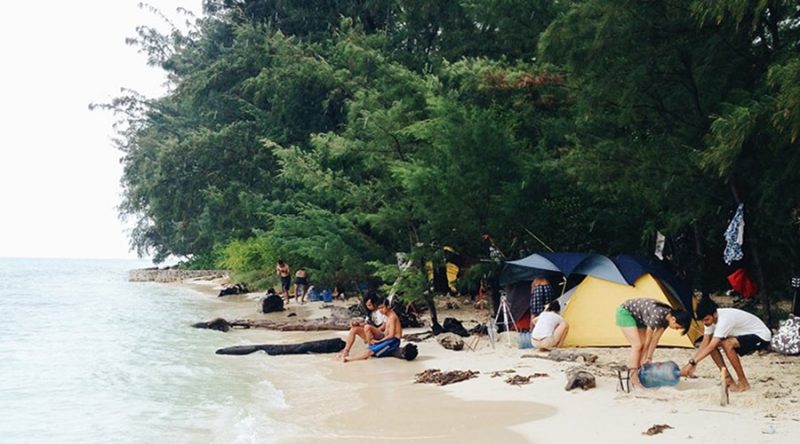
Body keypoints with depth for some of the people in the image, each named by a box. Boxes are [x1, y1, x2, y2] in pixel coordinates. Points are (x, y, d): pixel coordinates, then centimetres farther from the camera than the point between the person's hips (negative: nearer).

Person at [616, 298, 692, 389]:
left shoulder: (667, 317, -8)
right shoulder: (658, 315, -33)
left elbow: (656, 338, -3)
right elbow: (648, 337, -22)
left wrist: (648, 357, -4)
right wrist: (644, 358, -11)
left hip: (637, 317, 9)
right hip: (625, 312, -9)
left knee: (643, 345, 1)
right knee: (637, 345, -16)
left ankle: (639, 375, 6)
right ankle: (634, 381, -15)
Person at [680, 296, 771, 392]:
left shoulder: (724, 319, -34)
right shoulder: (710, 318, -9)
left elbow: (711, 347, -37)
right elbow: (705, 344, -5)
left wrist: (692, 363, -38)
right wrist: (693, 364, -15)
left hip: (761, 337, -9)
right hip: (744, 335, 9)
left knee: (727, 344, -33)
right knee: (711, 343, -7)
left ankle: (743, 383, -18)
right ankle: (729, 380, 3)